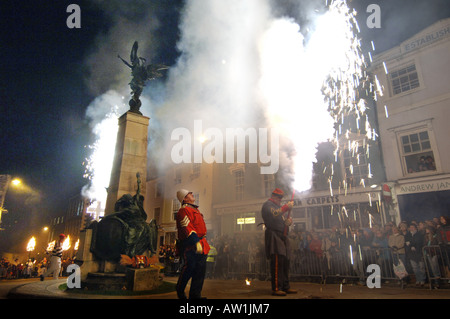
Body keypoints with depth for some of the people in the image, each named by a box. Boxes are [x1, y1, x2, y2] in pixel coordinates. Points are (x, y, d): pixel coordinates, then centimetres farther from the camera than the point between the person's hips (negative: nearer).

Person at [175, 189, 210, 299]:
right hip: (190, 246, -9)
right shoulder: (184, 210, -10)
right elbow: (187, 229, -20)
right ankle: (180, 291, 21)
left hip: (201, 245, 9)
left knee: (200, 270, 10)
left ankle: (195, 295, 19)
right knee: (189, 268, 0)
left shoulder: (195, 209, 21)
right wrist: (196, 242, -28)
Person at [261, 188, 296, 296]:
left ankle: (285, 287, 16)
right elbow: (273, 214, -21)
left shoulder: (279, 206, 27)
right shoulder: (267, 205, -1)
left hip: (283, 236, 9)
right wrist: (286, 207, -18)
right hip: (274, 236, -9)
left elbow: (283, 220, 28)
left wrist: (288, 221, 4)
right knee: (277, 261, -14)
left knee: (285, 262, 9)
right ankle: (276, 288, -11)